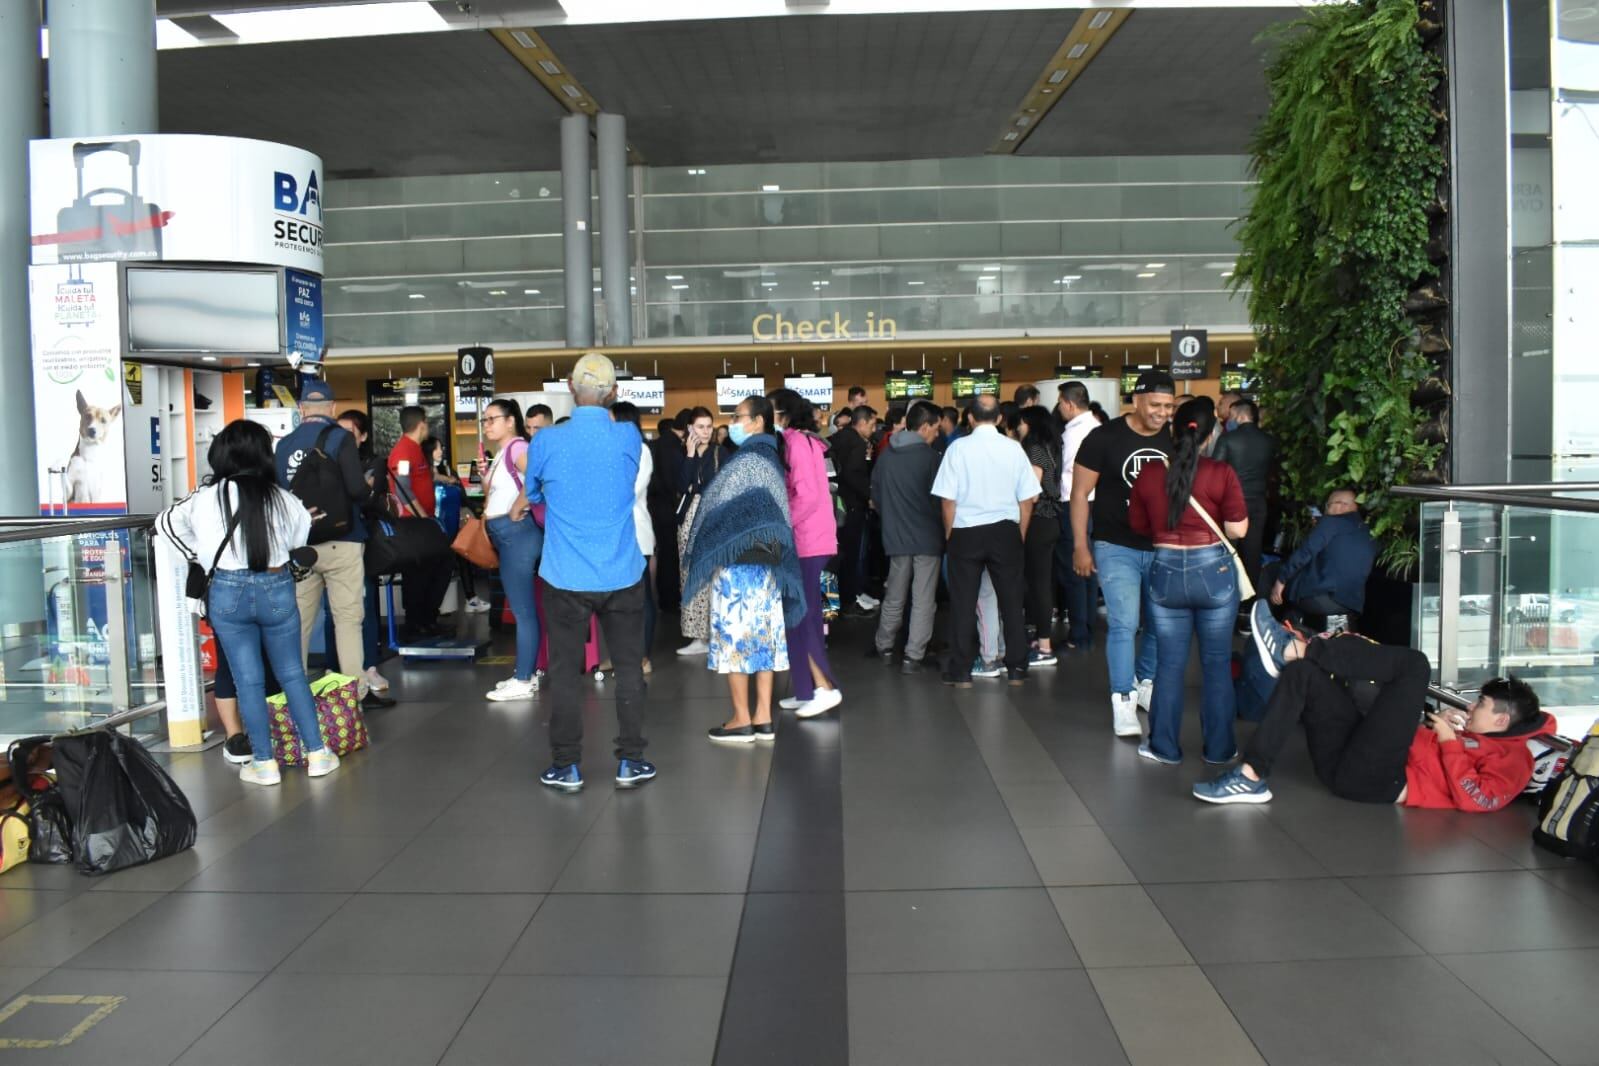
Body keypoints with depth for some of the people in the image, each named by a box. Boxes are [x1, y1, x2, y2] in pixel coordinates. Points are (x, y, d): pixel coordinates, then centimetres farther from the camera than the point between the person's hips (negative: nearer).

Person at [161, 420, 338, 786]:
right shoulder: (280, 498, -5)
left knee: (248, 679, 7)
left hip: (228, 591, 0)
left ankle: (264, 762, 12)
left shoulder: (204, 499, -4)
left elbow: (169, 521, 13)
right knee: (292, 674, 12)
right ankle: (317, 753, 15)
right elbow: (303, 535, 6)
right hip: (276, 588, 1)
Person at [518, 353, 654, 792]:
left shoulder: (546, 441, -8)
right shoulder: (629, 436, -2)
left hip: (566, 577, -1)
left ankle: (566, 766, 14)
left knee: (564, 672, 8)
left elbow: (534, 490, 10)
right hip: (622, 575, 1)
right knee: (629, 667, 11)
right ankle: (630, 761, 16)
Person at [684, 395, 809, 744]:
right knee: (762, 635, 8)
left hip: (738, 561, -9)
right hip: (765, 562, 9)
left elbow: (722, 510, -13)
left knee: (735, 635, -2)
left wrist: (706, 555, -4)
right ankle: (763, 718, 11)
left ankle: (742, 720, 1)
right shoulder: (770, 457, 13)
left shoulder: (747, 460, -14)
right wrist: (772, 553, 16)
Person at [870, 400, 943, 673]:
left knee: (894, 597, 18)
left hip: (896, 536, 5)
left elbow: (876, 497, 11)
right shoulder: (929, 456, -13)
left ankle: (885, 648, 29)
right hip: (927, 537, -5)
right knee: (923, 600, 2)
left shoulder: (886, 456, 4)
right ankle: (913, 657, 1)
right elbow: (939, 499, -10)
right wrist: (942, 527, 6)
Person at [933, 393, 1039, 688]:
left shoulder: (958, 448, -9)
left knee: (963, 603, 7)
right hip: (1005, 531, 2)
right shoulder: (1013, 448, -3)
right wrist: (1020, 535, 13)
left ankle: (961, 672, 11)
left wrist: (950, 536, 6)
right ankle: (1016, 669, 17)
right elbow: (1027, 500, 0)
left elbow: (948, 500, -7)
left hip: (966, 532, -1)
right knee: (1010, 600, 12)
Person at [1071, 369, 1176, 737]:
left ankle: (1145, 683, 34)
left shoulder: (1176, 442, 2)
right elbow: (1080, 493, -6)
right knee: (1123, 624, -10)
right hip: (1116, 547, -4)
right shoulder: (1104, 438, -10)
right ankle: (1123, 700, -3)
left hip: (1161, 548, 4)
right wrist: (1080, 546, -8)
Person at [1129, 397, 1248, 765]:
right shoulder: (1221, 473, -11)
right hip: (1214, 570, -2)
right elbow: (1238, 529, -10)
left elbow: (1138, 525, 8)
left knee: (1169, 664, 11)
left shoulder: (1149, 474, -3)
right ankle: (1218, 748, 19)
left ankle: (1164, 747, 18)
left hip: (1166, 572, 2)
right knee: (1217, 663, 11)